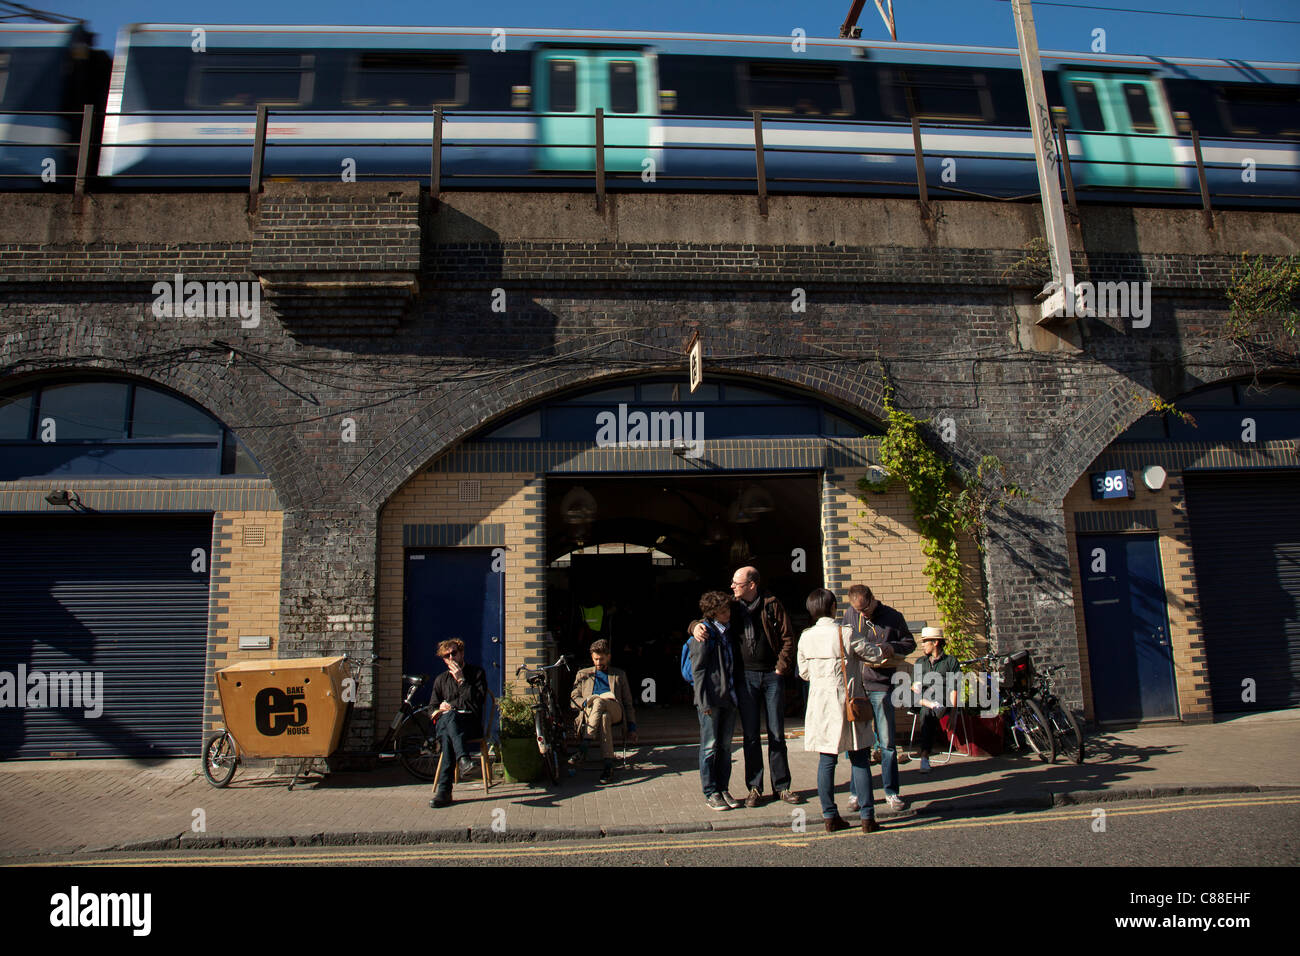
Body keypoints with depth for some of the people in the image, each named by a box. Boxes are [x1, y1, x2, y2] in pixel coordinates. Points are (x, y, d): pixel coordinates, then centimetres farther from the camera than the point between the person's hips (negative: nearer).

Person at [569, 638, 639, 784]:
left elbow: (628, 703, 24)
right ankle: (609, 765, -44)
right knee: (604, 717, -40)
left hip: (615, 710, -1)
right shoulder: (582, 674, 29)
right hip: (588, 711, 1)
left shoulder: (619, 675, 28)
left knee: (599, 701, -39)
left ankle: (583, 748, -44)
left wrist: (632, 727, 13)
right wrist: (585, 702, -7)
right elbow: (574, 698, 17)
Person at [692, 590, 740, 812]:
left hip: (729, 697, 6)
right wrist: (704, 701, -16)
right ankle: (710, 793, 7)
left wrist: (737, 694, 12)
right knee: (710, 746, 0)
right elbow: (698, 669, -10)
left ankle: (723, 789, 18)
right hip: (711, 698, -6)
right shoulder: (704, 632, -7)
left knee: (725, 745, 10)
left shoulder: (729, 631, 13)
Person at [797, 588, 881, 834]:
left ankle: (829, 816, 12)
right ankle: (867, 816, 5)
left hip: (820, 703, 4)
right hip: (847, 702, -4)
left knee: (827, 760, 8)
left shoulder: (805, 638, 1)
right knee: (860, 760, 3)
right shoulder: (845, 633, -11)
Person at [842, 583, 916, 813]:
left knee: (887, 742, 0)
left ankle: (891, 791, 14)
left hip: (880, 686, -2)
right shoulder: (850, 614, 8)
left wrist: (891, 647, -11)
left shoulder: (892, 617, -1)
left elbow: (910, 643, 8)